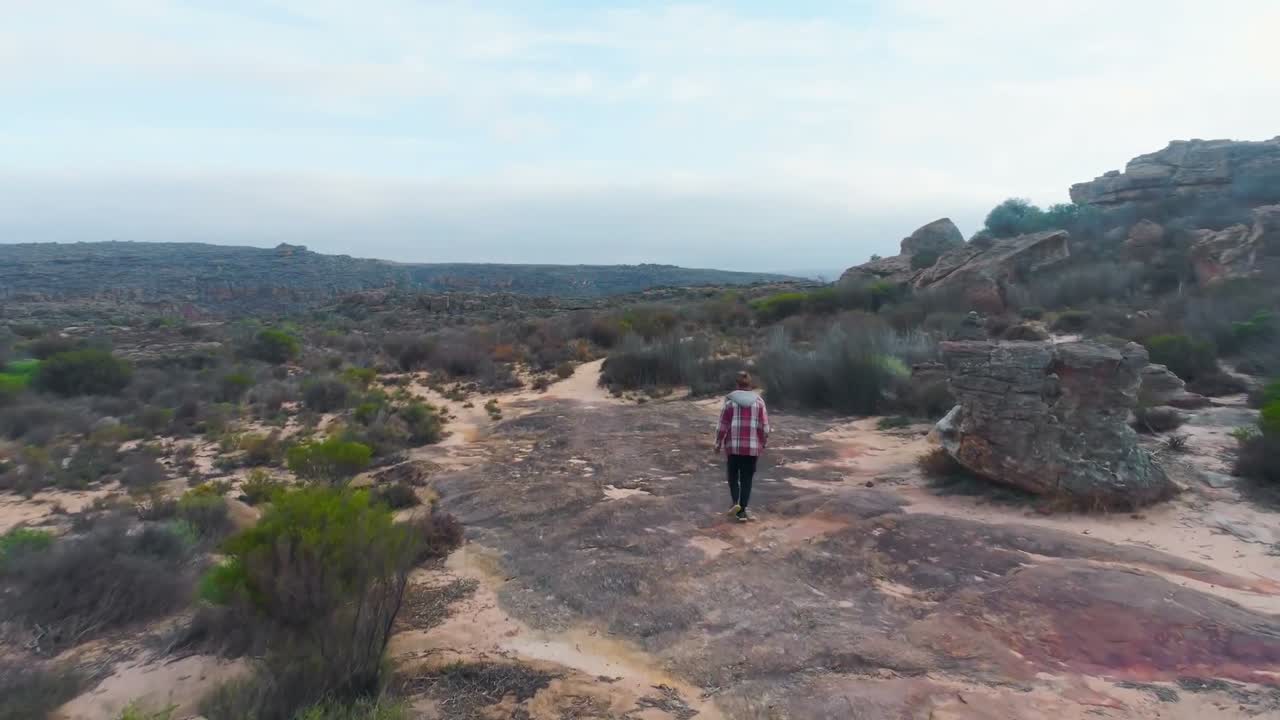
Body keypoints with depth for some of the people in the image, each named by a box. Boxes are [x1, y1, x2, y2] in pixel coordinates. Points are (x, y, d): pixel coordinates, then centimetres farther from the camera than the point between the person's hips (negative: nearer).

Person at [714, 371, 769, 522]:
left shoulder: (730, 400, -6)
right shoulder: (758, 401, -1)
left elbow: (723, 426, -6)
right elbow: (764, 427, -2)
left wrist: (718, 444, 5)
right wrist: (763, 444, 12)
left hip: (733, 446, -1)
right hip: (752, 447, 1)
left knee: (733, 476, 18)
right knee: (747, 479, 11)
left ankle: (735, 502, -3)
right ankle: (742, 511, 6)